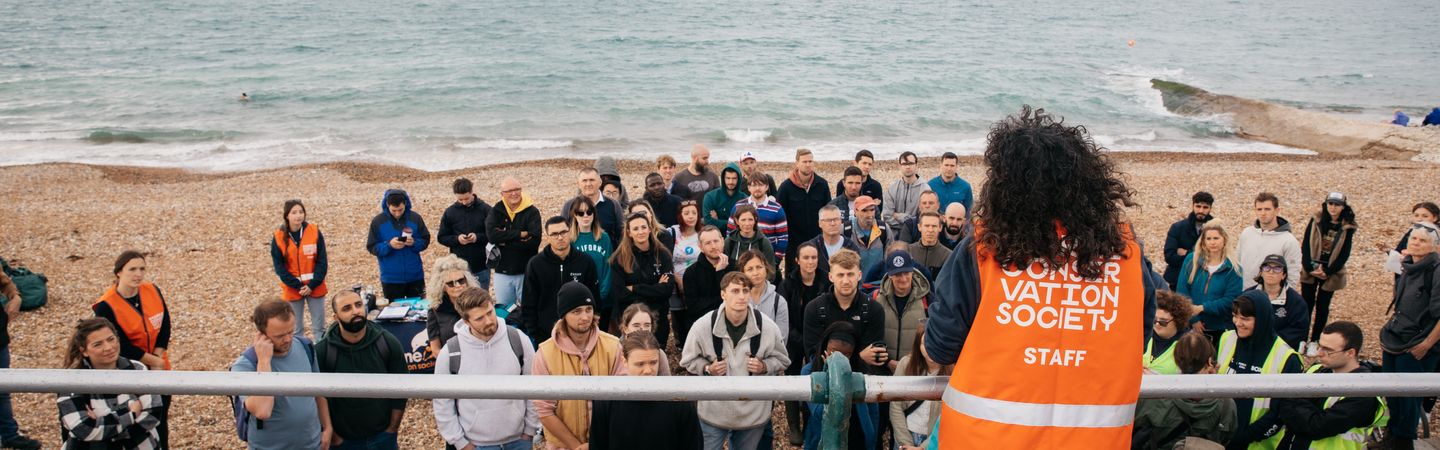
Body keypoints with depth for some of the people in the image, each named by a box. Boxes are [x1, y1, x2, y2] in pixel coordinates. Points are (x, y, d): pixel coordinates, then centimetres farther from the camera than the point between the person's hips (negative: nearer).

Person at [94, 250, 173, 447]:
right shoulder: (106, 306, -19)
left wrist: (158, 358, -13)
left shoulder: (153, 291, -6)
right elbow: (122, 346, -18)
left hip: (159, 368, 4)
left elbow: (165, 325, -3)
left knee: (161, 417, 14)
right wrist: (153, 362, -15)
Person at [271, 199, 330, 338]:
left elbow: (322, 262, -5)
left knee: (319, 327, 7)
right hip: (292, 289, 0)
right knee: (295, 329, 8)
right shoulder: (278, 237, -7)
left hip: (315, 287, 0)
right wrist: (298, 286, -13)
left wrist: (312, 285, -14)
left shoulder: (314, 232, -6)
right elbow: (279, 267, -6)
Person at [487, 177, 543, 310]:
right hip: (502, 272, 3)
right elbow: (491, 234, -15)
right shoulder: (496, 211, 4)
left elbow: (534, 241, -17)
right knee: (503, 310, 10)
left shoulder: (532, 211, -3)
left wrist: (505, 242, -14)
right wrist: (520, 234, -18)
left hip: (526, 271, -2)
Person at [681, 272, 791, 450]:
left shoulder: (767, 326, -12)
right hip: (714, 411, -1)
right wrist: (707, 368, -17)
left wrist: (764, 367, -16)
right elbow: (688, 359, 1)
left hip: (753, 413, 1)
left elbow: (782, 360, 3)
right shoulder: (703, 325, -14)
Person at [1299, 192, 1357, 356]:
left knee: (1322, 306, 8)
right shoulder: (1316, 221, -2)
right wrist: (1309, 267, -11)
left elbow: (1344, 254, -4)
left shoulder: (1347, 227, -4)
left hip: (1330, 273, -1)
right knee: (1306, 304, 4)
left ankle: (1314, 341, 17)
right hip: (1310, 270, 1)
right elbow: (1305, 244, -3)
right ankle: (1303, 339, 12)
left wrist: (1327, 272, -11)